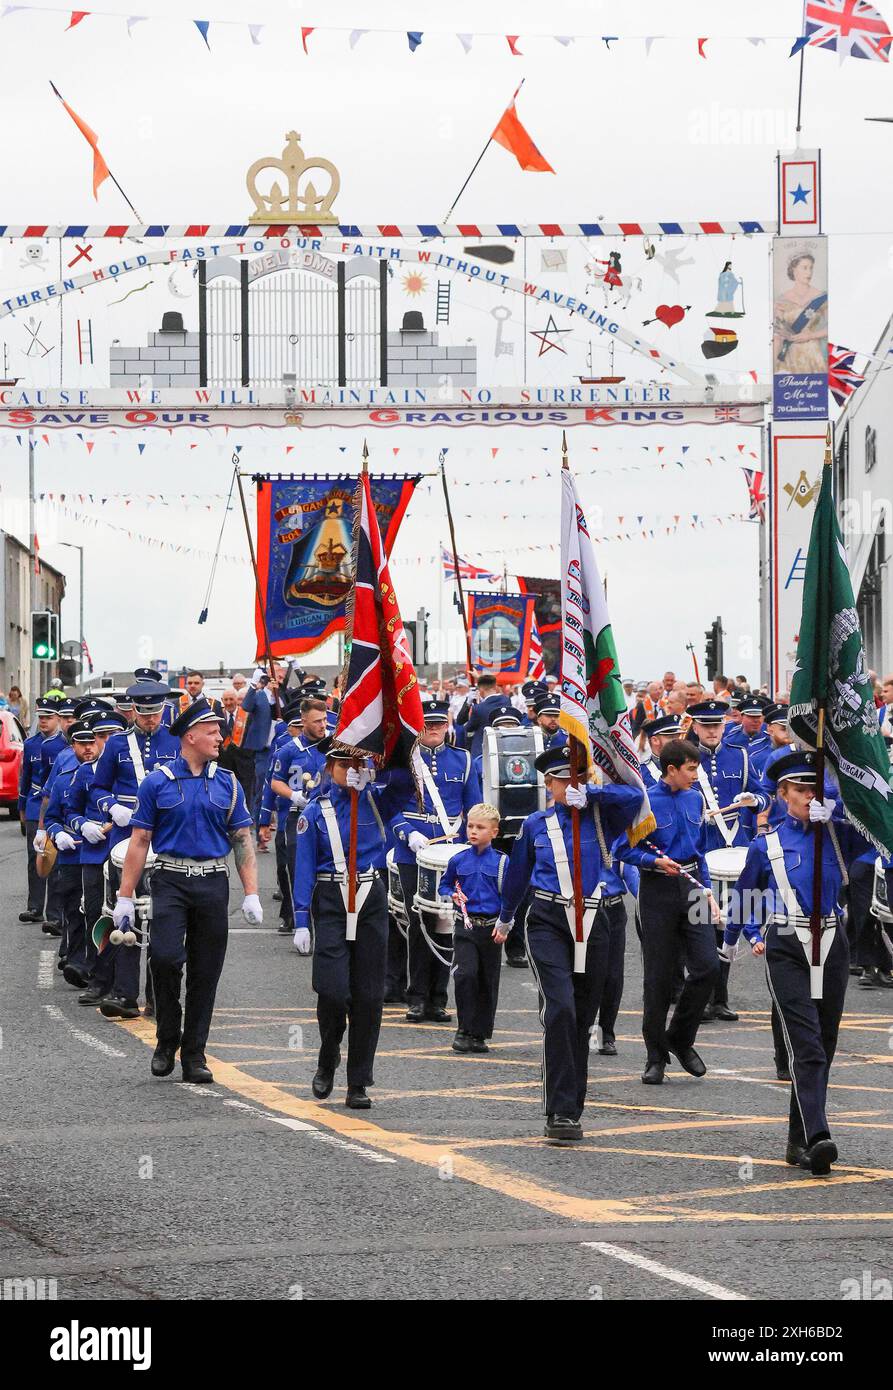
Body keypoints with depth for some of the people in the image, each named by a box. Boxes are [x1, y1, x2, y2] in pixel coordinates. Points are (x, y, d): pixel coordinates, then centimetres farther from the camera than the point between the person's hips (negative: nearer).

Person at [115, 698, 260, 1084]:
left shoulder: (228, 784, 8)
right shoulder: (157, 782, 1)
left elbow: (242, 840, 8)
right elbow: (139, 841, 2)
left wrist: (251, 895, -1)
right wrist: (124, 898, -2)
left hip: (213, 884, 3)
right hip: (170, 881, -3)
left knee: (205, 972, 4)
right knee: (165, 957, -19)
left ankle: (194, 1055, 12)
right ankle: (167, 1039, 1)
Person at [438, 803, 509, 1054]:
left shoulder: (502, 862, 0)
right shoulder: (458, 861, 3)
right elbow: (443, 885, 18)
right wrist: (453, 895, -4)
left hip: (491, 928, 0)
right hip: (465, 926, 0)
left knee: (487, 981, 5)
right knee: (465, 974, -16)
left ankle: (480, 1034, 16)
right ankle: (463, 1029, -5)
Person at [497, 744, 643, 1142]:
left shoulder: (600, 817, 4)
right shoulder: (536, 824, 6)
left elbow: (633, 796, -15)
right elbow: (517, 872, 21)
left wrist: (588, 795, -18)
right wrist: (505, 917, 32)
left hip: (592, 923, 2)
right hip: (548, 922, -2)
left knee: (582, 1018, 8)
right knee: (560, 1008, -18)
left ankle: (572, 1110, 19)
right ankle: (559, 1113, -20)